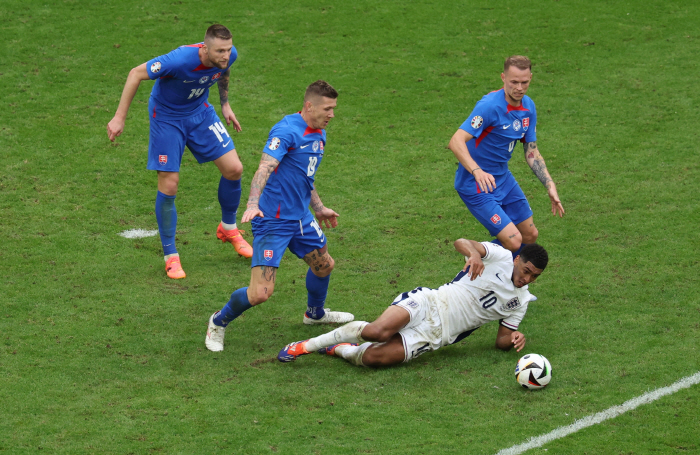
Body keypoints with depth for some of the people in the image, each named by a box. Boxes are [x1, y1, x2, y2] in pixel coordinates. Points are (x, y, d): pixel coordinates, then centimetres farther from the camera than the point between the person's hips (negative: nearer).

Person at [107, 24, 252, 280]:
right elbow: (136, 74, -27)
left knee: (234, 169, -2)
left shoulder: (228, 55, -19)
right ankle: (170, 256, 8)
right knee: (169, 185, -9)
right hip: (166, 117, -5)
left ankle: (228, 229, 26)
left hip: (200, 112, 5)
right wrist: (119, 118, -26)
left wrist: (225, 105, 12)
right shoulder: (181, 60, -38)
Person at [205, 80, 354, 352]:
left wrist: (319, 208, 35)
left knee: (324, 265, 25)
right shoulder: (286, 131, -19)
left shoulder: (319, 134, 11)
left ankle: (315, 313, 55)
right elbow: (264, 168, -32)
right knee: (260, 293, -14)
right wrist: (253, 204, -47)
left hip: (301, 218, 9)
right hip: (272, 221, -9)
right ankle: (218, 323, 12)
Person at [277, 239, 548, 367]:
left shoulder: (520, 302, 14)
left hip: (434, 335, 3)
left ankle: (339, 350, 1)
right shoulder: (500, 257, 0)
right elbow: (460, 243, -16)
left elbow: (502, 341, 19)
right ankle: (307, 345, -11)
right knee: (376, 331, -32)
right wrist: (473, 252, -40)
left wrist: (515, 338, -5)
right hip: (428, 304, -3)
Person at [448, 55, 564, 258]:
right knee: (513, 241, -16)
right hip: (476, 185, -9)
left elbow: (531, 152, 10)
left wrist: (550, 186, 0)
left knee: (530, 235, 15)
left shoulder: (528, 107, 1)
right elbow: (456, 141, -35)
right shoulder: (490, 105, -26)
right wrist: (477, 171, -50)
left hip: (503, 178, 9)